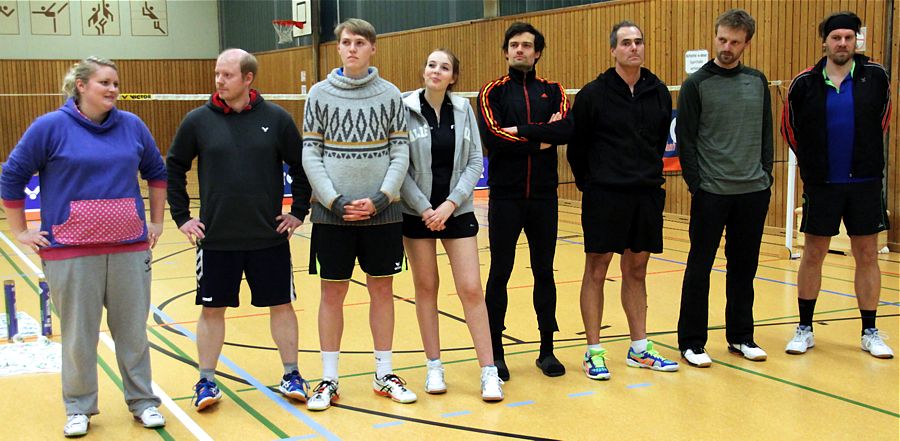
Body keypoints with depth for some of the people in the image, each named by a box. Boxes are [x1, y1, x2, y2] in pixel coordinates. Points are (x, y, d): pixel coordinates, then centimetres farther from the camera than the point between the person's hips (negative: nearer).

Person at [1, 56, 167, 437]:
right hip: (71, 252, -3)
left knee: (133, 331, 9)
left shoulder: (132, 126, 5)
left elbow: (157, 172, 19)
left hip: (130, 248, 3)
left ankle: (143, 401, 22)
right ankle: (79, 408, 21)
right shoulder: (50, 127, -4)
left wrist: (157, 222, 15)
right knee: (78, 335, 6)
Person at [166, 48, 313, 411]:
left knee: (281, 305, 8)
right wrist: (182, 217, 3)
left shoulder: (276, 119, -2)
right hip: (215, 239, 0)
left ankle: (291, 376, 22)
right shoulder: (198, 121, -1)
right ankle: (207, 382, 20)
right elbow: (173, 168, 8)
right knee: (212, 309, 7)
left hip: (269, 236, 0)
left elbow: (301, 166, 6)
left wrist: (299, 211, 3)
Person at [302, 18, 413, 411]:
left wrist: (381, 199, -11)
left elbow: (400, 153, 2)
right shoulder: (320, 94, 2)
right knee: (332, 293, 4)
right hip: (332, 213, -1)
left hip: (382, 212, 1)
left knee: (382, 290, 8)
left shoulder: (390, 95, 3)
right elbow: (310, 155, 0)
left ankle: (385, 375, 20)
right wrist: (335, 202, -11)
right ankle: (328, 380, 14)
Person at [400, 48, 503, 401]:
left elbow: (475, 162, 2)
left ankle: (489, 371, 2)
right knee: (426, 287, 7)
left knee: (471, 289, -3)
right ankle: (434, 367, 18)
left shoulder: (463, 110, 3)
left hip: (457, 211, 1)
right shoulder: (405, 109, -4)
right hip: (417, 212, -1)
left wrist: (451, 203, -9)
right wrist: (424, 207, -11)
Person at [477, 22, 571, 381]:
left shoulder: (552, 91, 8)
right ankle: (495, 351, 13)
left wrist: (522, 131, -17)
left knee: (544, 272, 9)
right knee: (499, 274, 3)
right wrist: (540, 141, -11)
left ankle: (547, 350, 18)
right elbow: (492, 137, -14)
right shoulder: (493, 92, 3)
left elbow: (566, 129, -12)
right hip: (505, 197, -2)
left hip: (543, 197, 2)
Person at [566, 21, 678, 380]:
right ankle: (594, 352, 8)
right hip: (604, 196, -4)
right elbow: (577, 146, -1)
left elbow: (661, 139, 14)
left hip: (647, 195, 4)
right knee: (596, 270, 1)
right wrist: (589, 182, 3)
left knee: (636, 270, 12)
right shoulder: (593, 94, -6)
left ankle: (639, 349, 21)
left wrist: (649, 173, 10)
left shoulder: (659, 93, 5)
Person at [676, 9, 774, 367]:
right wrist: (696, 184, -10)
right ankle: (692, 342, 9)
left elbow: (766, 134, 14)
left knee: (744, 266, 11)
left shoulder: (758, 82, 9)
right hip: (711, 192, -4)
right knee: (699, 267, 1)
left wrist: (765, 174, 6)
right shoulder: (696, 84, -4)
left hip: (754, 192, 4)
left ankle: (740, 335, 24)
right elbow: (685, 139, -5)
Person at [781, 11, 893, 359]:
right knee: (813, 255, 6)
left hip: (865, 182, 1)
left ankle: (870, 332, 17)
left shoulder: (875, 76, -3)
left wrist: (867, 157, 13)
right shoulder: (805, 83, -4)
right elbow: (789, 128, 8)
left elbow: (881, 121, 12)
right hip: (821, 184, 0)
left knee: (867, 256, 6)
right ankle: (804, 329, 18)